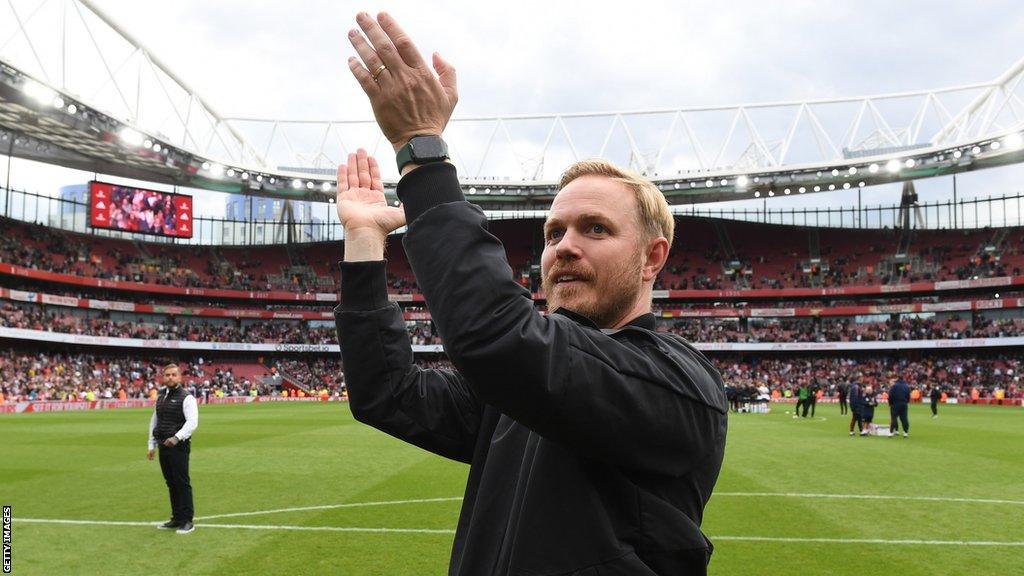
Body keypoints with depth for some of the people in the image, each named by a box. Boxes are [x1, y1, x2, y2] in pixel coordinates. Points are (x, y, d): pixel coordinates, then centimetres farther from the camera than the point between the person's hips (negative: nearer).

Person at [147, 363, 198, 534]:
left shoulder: (186, 398, -8)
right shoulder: (160, 397, 15)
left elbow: (192, 422, -18)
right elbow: (154, 421, 21)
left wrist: (177, 438, -30)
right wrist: (152, 445, 17)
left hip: (179, 446, -7)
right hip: (163, 446, 7)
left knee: (182, 483, -5)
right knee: (171, 483, 12)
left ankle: (187, 521, 2)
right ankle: (176, 518, 22)